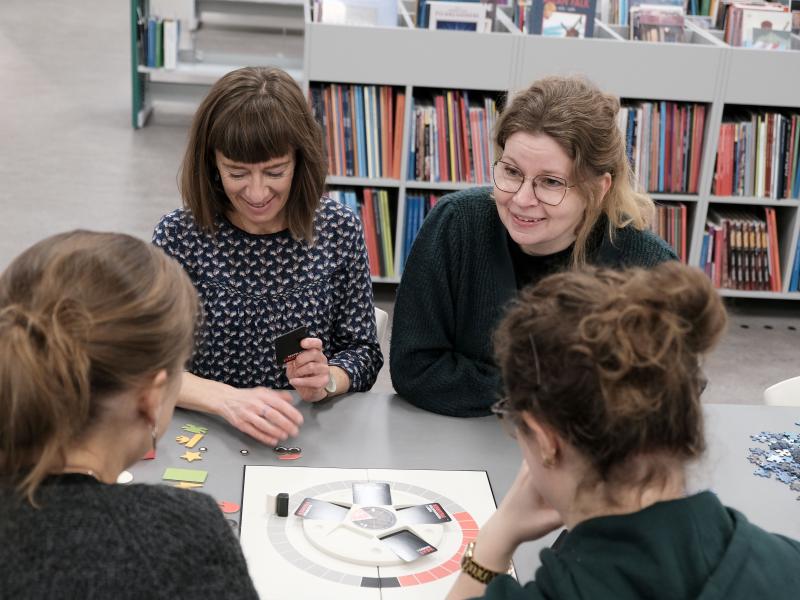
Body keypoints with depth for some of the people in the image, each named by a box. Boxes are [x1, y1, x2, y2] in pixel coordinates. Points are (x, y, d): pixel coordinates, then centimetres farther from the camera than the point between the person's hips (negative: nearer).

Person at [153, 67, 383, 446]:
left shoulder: (338, 231, -2)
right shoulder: (178, 235, -6)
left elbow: (363, 351, 5)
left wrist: (326, 381, -16)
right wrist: (227, 399, -26)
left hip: (312, 435, 1)